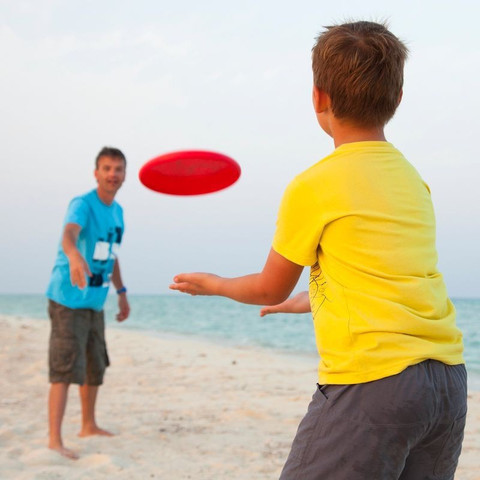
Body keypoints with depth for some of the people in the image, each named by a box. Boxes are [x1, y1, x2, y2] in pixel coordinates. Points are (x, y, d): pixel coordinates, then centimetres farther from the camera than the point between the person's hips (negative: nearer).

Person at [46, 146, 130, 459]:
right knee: (66, 369, -12)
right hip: (69, 299, -8)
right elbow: (68, 235, -38)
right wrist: (75, 256, -59)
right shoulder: (82, 205, -16)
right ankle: (55, 439, -9)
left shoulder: (117, 211, 10)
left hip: (95, 302, 9)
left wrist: (121, 292, 24)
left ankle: (89, 426, 36)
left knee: (95, 366, 19)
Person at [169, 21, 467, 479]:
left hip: (370, 379, -7)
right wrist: (304, 301, 41)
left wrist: (213, 284, 28)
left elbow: (269, 290, 7)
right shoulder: (414, 180, 13)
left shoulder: (313, 186, -6)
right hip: (449, 378, 7)